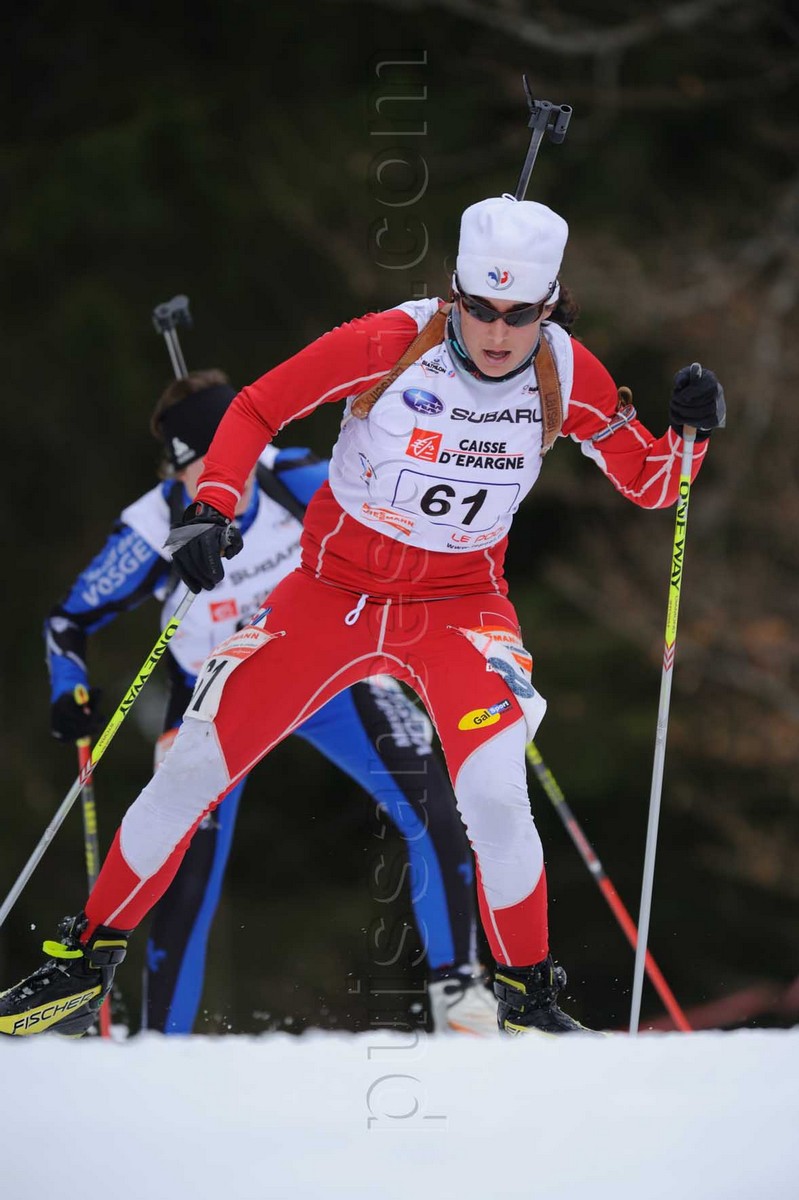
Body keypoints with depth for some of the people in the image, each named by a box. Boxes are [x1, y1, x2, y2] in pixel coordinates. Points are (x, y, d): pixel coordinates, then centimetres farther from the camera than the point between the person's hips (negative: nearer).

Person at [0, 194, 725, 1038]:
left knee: (493, 789, -25)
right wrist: (210, 510, -22)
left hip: (458, 604, 0)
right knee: (192, 769, -3)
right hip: (333, 588, 0)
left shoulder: (567, 377, -13)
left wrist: (687, 432, -20)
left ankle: (525, 996, -3)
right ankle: (88, 960, 17)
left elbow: (646, 485, 0)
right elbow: (257, 409, -9)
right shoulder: (391, 344, -20)